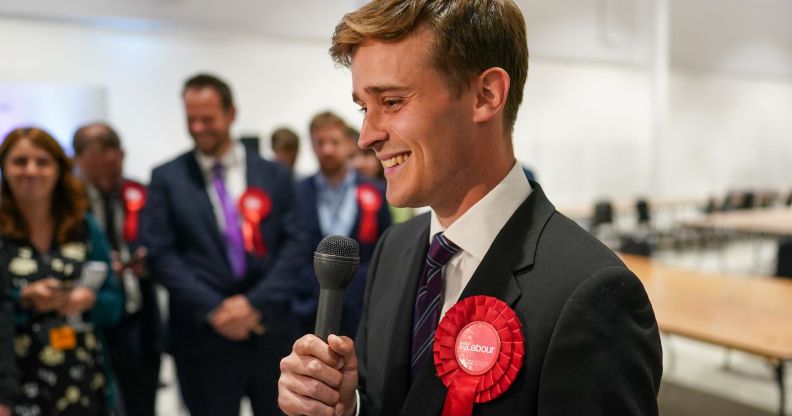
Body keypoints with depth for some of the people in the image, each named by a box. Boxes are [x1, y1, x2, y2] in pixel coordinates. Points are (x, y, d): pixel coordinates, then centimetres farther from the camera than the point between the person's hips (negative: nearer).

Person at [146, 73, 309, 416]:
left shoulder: (274, 174, 7)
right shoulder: (166, 178, 3)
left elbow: (295, 244, 1)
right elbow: (162, 255, -3)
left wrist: (257, 303, -11)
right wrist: (213, 310, -12)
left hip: (271, 331, 1)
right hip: (203, 336, -1)